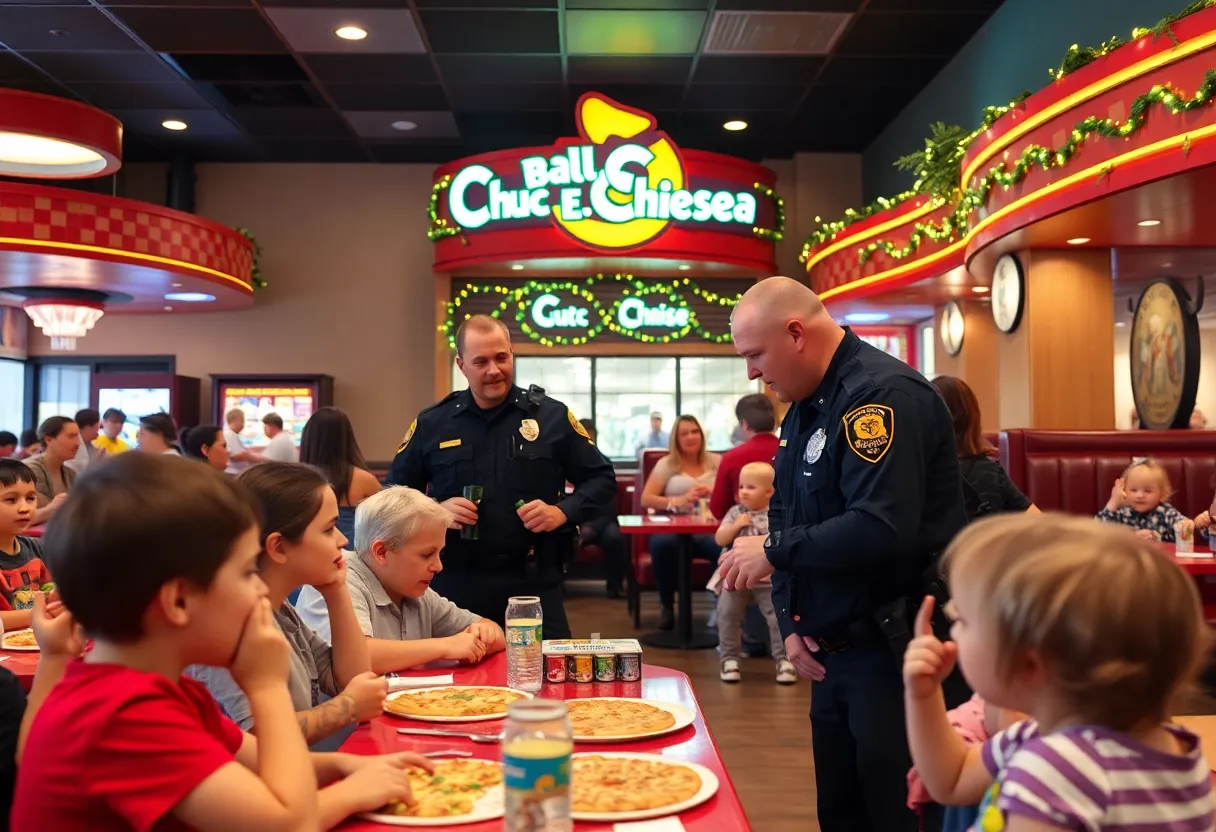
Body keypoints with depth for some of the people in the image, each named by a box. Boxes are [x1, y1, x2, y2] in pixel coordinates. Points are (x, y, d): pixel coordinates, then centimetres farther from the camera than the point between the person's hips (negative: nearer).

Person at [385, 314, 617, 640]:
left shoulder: (552, 416, 2)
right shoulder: (432, 423, 5)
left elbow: (601, 480, 6)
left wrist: (563, 512, -11)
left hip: (533, 583, -1)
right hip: (456, 584, 1)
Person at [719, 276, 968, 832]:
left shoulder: (883, 394, -19)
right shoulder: (805, 407, 12)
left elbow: (882, 530, -30)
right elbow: (787, 519, 15)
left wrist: (774, 551, -17)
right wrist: (791, 621, 3)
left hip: (894, 654, -9)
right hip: (834, 653, 9)